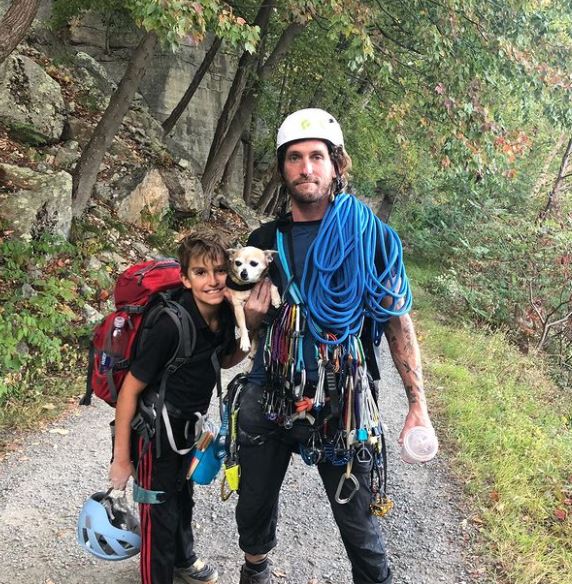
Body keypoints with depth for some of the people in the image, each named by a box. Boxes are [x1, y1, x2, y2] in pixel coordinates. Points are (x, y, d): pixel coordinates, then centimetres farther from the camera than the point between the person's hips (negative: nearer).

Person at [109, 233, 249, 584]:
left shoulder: (226, 315, -12)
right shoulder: (172, 325, -31)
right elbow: (130, 389, -23)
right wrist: (121, 459, -17)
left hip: (187, 424, 7)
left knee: (183, 495, 27)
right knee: (160, 511, 7)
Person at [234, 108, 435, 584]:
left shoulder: (371, 236, -8)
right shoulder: (265, 240, 2)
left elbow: (398, 322, -5)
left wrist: (418, 404, -8)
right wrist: (254, 313, -10)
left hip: (342, 402, -4)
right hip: (269, 397, 4)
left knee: (359, 522, 6)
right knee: (255, 505, 21)